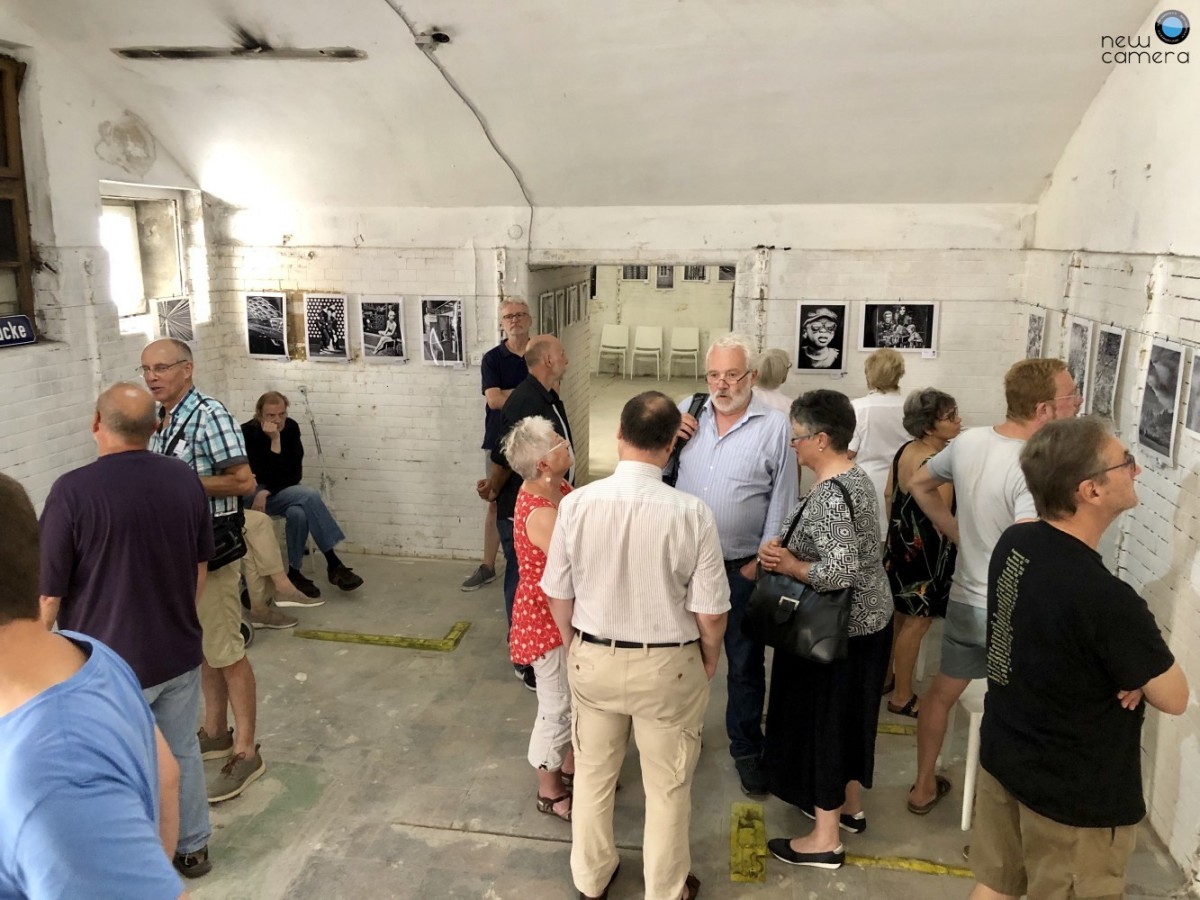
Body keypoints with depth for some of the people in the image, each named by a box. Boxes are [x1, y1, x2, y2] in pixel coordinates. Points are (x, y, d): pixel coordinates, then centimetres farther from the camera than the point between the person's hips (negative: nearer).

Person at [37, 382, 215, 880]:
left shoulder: (73, 490, -21)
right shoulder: (186, 480, -5)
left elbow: (47, 595, -15)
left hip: (109, 664, -4)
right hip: (179, 653, 5)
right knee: (182, 752, 21)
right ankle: (192, 848, 38)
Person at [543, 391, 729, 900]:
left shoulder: (576, 503, -15)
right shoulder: (691, 513, -21)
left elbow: (558, 594, -4)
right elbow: (710, 613, -14)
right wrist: (709, 660, 7)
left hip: (593, 659, 2)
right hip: (667, 665, -2)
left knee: (593, 774, 24)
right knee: (667, 786, 19)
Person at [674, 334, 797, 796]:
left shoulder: (776, 426, -9)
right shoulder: (686, 412, 1)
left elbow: (782, 501, -7)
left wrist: (762, 561, -8)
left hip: (741, 567, -3)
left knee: (745, 664, 11)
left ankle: (746, 749, 30)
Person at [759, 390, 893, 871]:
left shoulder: (830, 495, -26)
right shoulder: (853, 476, 5)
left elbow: (838, 572, -32)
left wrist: (789, 566, -17)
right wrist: (777, 547, -6)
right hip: (865, 620, 10)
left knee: (823, 722, 4)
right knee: (846, 718, 22)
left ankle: (825, 839, 18)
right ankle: (849, 806, 40)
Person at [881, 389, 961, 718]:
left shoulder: (904, 451, 1)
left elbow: (889, 495, 10)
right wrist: (954, 550, -8)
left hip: (901, 544, 9)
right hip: (926, 551, -9)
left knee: (899, 618, 22)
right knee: (916, 624, 4)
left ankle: (885, 677, 36)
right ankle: (902, 697, 16)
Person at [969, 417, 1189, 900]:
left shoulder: (1013, 544, -10)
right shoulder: (1107, 599, -32)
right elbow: (1174, 698, -16)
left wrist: (1132, 659, -6)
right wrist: (1140, 667, 1)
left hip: (1003, 757, 6)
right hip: (1076, 796, -6)